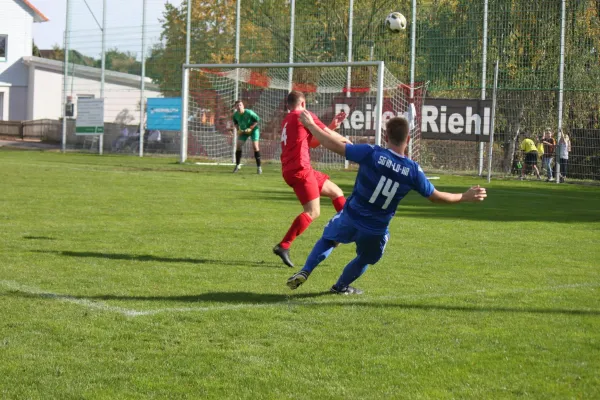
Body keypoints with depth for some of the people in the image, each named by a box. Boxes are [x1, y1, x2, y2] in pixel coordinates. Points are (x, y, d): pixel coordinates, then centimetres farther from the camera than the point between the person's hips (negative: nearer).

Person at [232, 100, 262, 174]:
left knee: (255, 146, -15)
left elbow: (257, 120, -16)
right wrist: (238, 130, -5)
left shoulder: (249, 113, -26)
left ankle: (259, 167, -6)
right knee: (238, 145, -5)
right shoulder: (235, 115, -11)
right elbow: (235, 122, 11)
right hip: (243, 131, 5)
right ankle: (237, 165, 11)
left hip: (253, 130, -5)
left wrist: (250, 128, -22)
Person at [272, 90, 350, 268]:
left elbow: (313, 142, 26)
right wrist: (345, 140, 18)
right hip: (299, 170, -10)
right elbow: (328, 134, 0)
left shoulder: (287, 121, 23)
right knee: (313, 212, -14)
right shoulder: (303, 116, -3)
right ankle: (283, 246, -23)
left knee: (336, 192, 19)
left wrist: (333, 125, 23)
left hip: (293, 170, 10)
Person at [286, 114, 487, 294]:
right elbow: (436, 196, 2)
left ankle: (304, 272, 17)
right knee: (365, 259, 31)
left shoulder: (371, 153, -17)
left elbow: (334, 146, -15)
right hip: (376, 229, 0)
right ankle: (341, 286, 44)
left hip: (351, 217, 0)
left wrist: (310, 125, -2)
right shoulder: (413, 171, -11)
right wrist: (465, 197, 17)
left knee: (327, 239, 28)